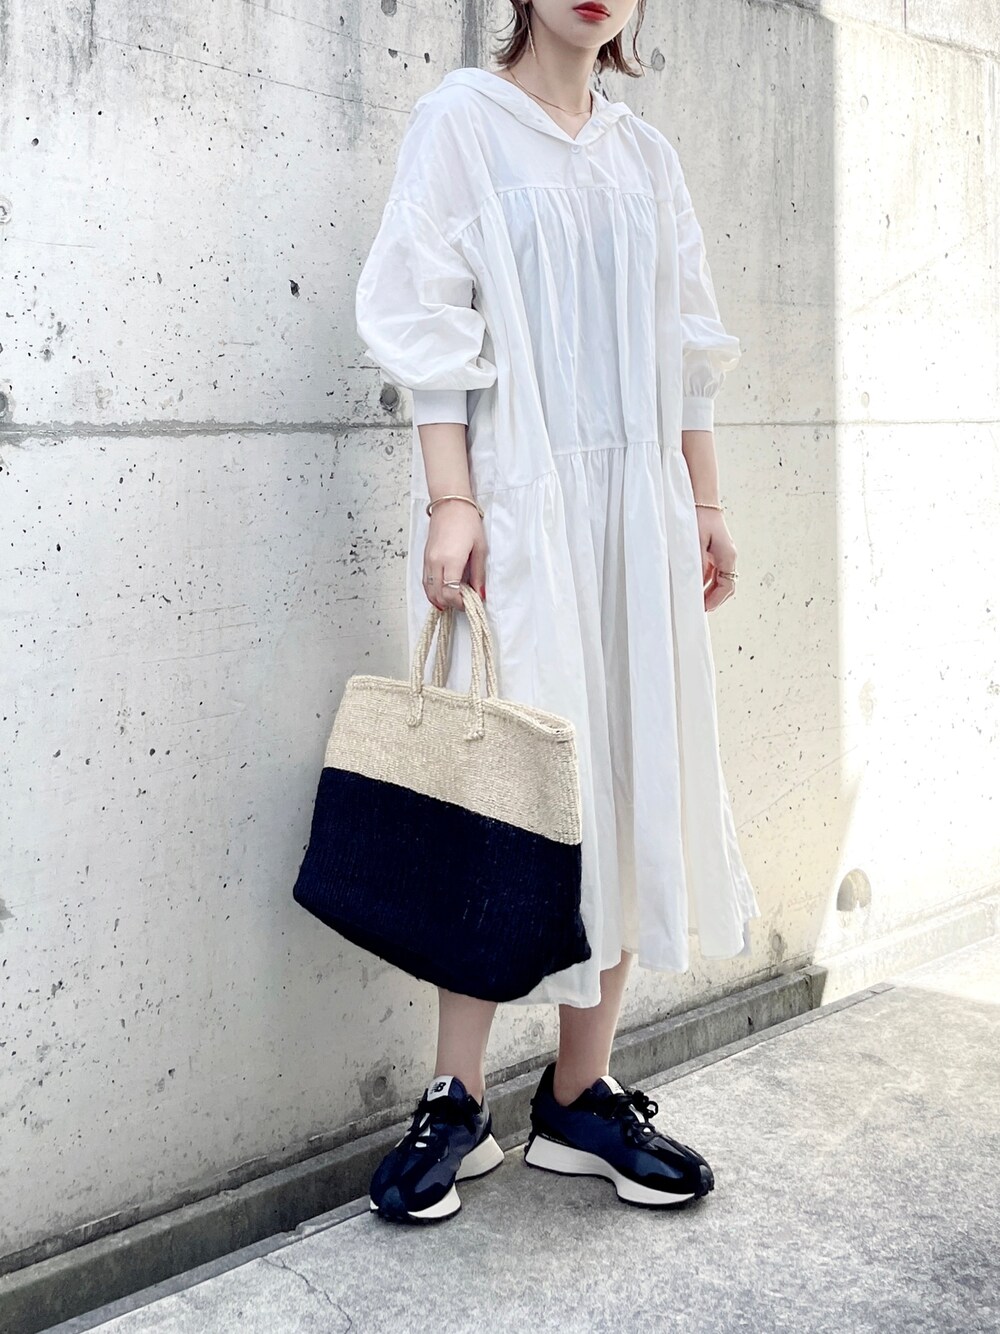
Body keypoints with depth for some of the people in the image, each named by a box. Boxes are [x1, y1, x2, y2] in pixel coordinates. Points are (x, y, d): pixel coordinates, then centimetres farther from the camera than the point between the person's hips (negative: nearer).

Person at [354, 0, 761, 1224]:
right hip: (515, 503, -5)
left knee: (630, 781, 3)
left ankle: (581, 1096, 14)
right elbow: (430, 319, -5)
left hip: (635, 511, 5)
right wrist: (450, 501, -14)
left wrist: (704, 505, 11)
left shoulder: (645, 155, 18)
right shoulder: (462, 120, 4)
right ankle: (458, 1101, 7)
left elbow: (685, 349, 17)